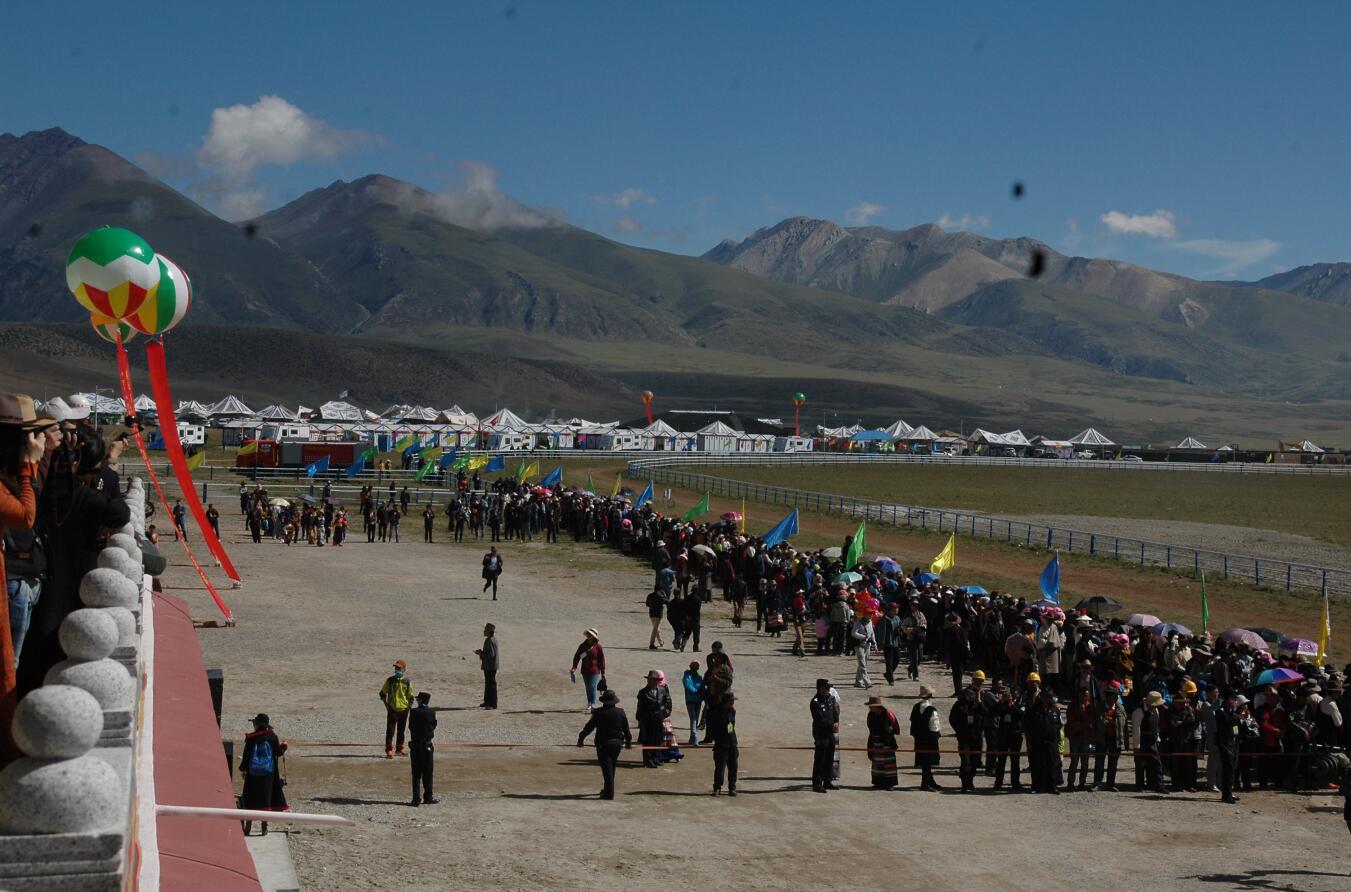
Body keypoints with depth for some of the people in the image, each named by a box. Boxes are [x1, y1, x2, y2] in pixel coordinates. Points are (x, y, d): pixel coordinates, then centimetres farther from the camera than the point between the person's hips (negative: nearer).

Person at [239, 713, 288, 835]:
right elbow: (279, 752, -2)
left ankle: (248, 826, 8)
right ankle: (264, 826, 8)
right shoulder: (272, 736, -5)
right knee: (266, 798, 7)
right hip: (269, 772, 1)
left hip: (253, 772, -1)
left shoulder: (250, 738, -6)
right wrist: (284, 746, 20)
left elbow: (246, 755, -2)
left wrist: (242, 769, 10)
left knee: (250, 799, 7)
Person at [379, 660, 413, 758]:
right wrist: (387, 706, -2)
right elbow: (383, 694, 7)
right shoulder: (390, 680, 1)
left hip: (403, 709, 2)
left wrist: (409, 707, 0)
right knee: (390, 731, -7)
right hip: (392, 709, -2)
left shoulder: (407, 682, 3)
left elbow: (410, 696, 10)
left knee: (401, 731, 12)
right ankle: (389, 751, -7)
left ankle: (399, 749, 24)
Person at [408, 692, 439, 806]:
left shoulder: (413, 712, -8)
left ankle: (416, 799, 3)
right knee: (427, 773, 9)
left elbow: (410, 727, 1)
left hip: (415, 745, 0)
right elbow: (434, 726, 3)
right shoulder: (431, 712, -7)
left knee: (416, 773, 5)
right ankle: (428, 797, 13)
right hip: (427, 745, 0)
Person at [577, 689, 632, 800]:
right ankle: (608, 790, 29)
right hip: (616, 743, 3)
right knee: (612, 767, 18)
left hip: (603, 744, -3)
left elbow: (589, 727, -6)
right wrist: (628, 742, 22)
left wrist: (581, 739, 5)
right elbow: (626, 729, 8)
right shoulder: (621, 712, 0)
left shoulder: (599, 713, -11)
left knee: (607, 768, -1)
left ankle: (609, 793, -3)